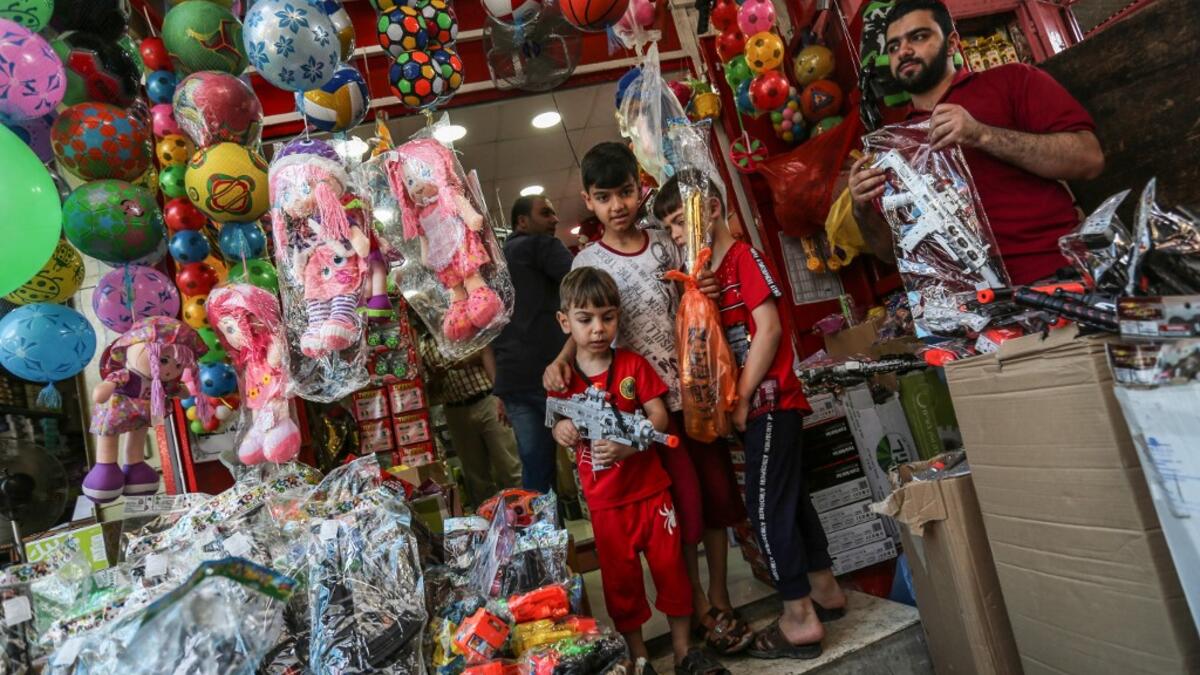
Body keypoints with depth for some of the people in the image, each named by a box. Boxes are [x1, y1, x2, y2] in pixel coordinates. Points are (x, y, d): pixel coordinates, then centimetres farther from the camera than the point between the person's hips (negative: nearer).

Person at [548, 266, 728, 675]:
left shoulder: (633, 365, -4)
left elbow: (659, 417, -10)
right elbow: (559, 424, 5)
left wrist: (628, 445, -27)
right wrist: (561, 430, -20)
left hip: (651, 489, 0)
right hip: (606, 502, 0)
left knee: (670, 566, 10)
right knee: (620, 580, 11)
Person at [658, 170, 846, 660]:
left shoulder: (744, 257, -10)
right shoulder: (707, 272, 13)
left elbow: (769, 330, -16)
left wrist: (742, 398, -14)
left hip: (769, 399, -9)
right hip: (751, 405, 9)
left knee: (766, 507, -4)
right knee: (788, 496, 17)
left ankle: (801, 618, 8)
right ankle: (825, 589, 33)